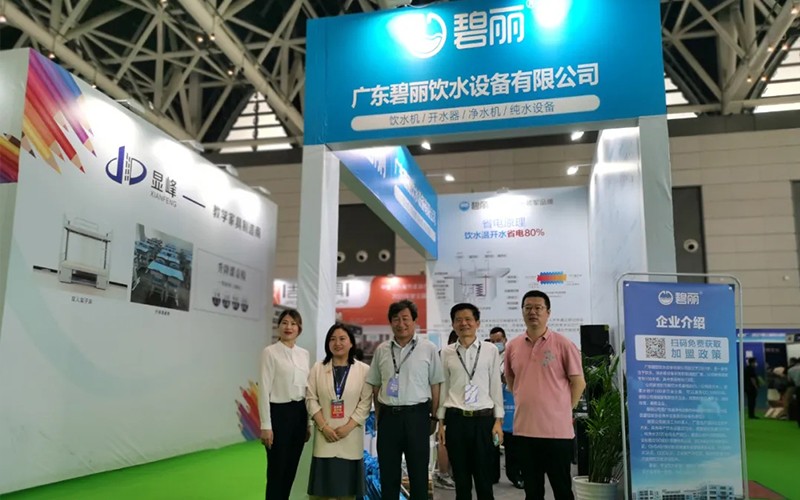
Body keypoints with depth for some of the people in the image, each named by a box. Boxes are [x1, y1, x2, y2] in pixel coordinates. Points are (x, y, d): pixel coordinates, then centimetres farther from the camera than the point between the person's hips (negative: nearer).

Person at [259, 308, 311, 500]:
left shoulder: (304, 354, 10)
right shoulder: (270, 352, -7)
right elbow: (264, 390, -11)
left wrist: (308, 423, 12)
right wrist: (266, 425, -15)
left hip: (299, 414, 6)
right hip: (279, 412, -6)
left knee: (291, 469, 13)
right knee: (277, 470, 1)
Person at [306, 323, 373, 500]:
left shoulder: (364, 370, 1)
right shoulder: (318, 368, 7)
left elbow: (365, 403, -3)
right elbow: (311, 399, 2)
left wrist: (347, 427, -12)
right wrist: (323, 426, -10)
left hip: (351, 436, -1)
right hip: (325, 435, 1)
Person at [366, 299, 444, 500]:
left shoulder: (428, 348, -2)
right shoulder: (382, 350, 6)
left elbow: (435, 386, 1)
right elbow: (376, 387, 12)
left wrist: (435, 417, -1)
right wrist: (378, 417, 9)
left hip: (417, 415, -2)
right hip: (388, 416, 3)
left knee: (418, 472, 8)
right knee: (388, 473, 12)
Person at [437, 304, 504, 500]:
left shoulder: (491, 351, 0)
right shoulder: (447, 353, 4)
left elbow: (496, 386, 3)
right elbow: (444, 387, 7)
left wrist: (498, 420, 0)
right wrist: (441, 422, 6)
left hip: (483, 419, -1)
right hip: (455, 419, 1)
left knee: (484, 478, 5)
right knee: (461, 478, 10)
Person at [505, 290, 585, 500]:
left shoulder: (563, 344, -7)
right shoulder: (512, 346, 5)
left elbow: (578, 382, -2)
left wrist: (563, 410, 0)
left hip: (557, 429, -4)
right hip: (524, 429, 4)